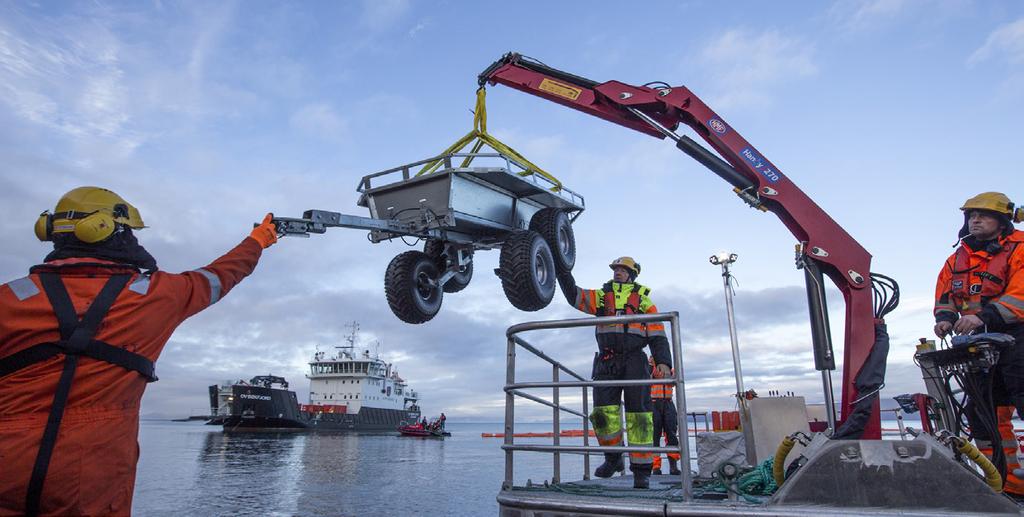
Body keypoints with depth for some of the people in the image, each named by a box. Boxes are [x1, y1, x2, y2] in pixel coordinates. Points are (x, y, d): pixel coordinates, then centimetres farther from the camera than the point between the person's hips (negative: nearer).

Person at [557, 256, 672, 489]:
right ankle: (613, 458, 11)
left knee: (638, 414, -3)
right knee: (603, 411, -9)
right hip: (606, 362, 2)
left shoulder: (643, 300, 14)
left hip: (634, 361, -1)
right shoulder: (602, 296, 19)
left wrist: (663, 361, -6)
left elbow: (657, 335, 7)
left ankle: (641, 469, 4)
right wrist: (563, 271, -5)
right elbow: (574, 295, 5)